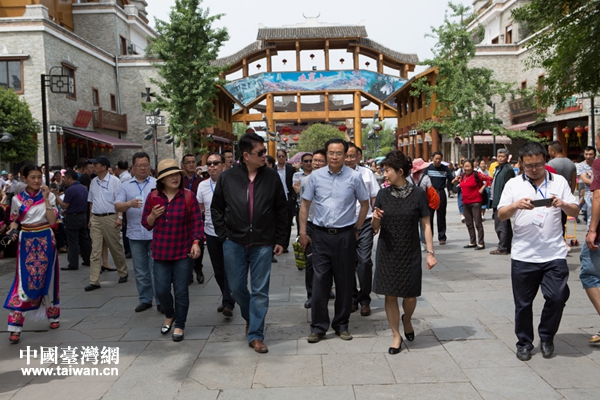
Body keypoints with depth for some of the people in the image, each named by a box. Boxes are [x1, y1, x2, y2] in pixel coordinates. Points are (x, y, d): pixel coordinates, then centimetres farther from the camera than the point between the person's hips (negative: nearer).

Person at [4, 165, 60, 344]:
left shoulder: (49, 196, -2)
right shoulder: (17, 199, 0)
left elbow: (52, 221, -10)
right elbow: (14, 220, 8)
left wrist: (46, 199, -17)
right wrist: (12, 231, -13)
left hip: (46, 240, 0)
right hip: (26, 241, 0)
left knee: (48, 279, 10)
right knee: (23, 281, -5)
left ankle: (53, 315, 27)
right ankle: (15, 326, -2)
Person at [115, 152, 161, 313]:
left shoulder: (157, 184, 6)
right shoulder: (125, 186, 10)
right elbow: (117, 206, 0)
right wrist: (129, 204, -20)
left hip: (154, 233, -2)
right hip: (135, 233, 2)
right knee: (140, 270, 10)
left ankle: (160, 300, 7)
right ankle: (145, 299, 22)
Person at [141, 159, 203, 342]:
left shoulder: (188, 196, -5)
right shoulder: (153, 197, 2)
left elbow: (197, 221, -4)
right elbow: (146, 224, 8)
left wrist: (196, 242, -15)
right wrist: (153, 215, -12)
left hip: (183, 251, -2)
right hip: (161, 252, 2)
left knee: (181, 291, 3)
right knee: (161, 290, 6)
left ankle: (179, 325, 21)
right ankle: (169, 315, 36)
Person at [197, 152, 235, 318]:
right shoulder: (203, 185, 5)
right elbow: (200, 210, 12)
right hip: (211, 234, 5)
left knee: (229, 270, -3)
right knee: (218, 271, 14)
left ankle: (228, 304, 3)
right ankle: (226, 299, 31)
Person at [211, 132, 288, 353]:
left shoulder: (272, 177, -2)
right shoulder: (227, 177, -2)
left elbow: (281, 210, 5)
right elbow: (216, 208, 7)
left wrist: (280, 240, 2)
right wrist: (223, 235, 1)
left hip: (263, 244, -1)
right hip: (234, 242, 1)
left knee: (260, 291, 2)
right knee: (236, 288, 10)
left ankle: (255, 335, 14)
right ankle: (250, 318, 38)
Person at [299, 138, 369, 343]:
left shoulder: (354, 177, -2)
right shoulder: (315, 176, 0)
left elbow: (365, 204, 8)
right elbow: (305, 205, 6)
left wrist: (356, 229, 6)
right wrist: (303, 232, 3)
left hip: (345, 235, 0)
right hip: (321, 234, 0)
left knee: (345, 282, 9)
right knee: (319, 281, 1)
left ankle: (342, 325, 23)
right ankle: (318, 326, 12)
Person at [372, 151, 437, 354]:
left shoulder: (418, 194, -5)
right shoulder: (383, 194, 1)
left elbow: (426, 224, -2)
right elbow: (375, 228, 4)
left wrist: (430, 252, -6)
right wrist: (376, 219, -18)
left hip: (410, 253, -2)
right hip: (387, 252, 2)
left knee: (410, 296, 3)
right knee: (390, 295, 4)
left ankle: (407, 320, 36)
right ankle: (396, 335, 22)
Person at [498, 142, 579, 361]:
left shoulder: (559, 181, 7)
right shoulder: (513, 184, 4)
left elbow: (575, 211, 6)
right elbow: (501, 215, -2)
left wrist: (563, 204, -16)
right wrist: (516, 205, -22)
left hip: (554, 254, 1)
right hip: (523, 256, 0)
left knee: (557, 297, -3)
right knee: (523, 303, 8)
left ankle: (547, 336, 23)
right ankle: (524, 343, 26)